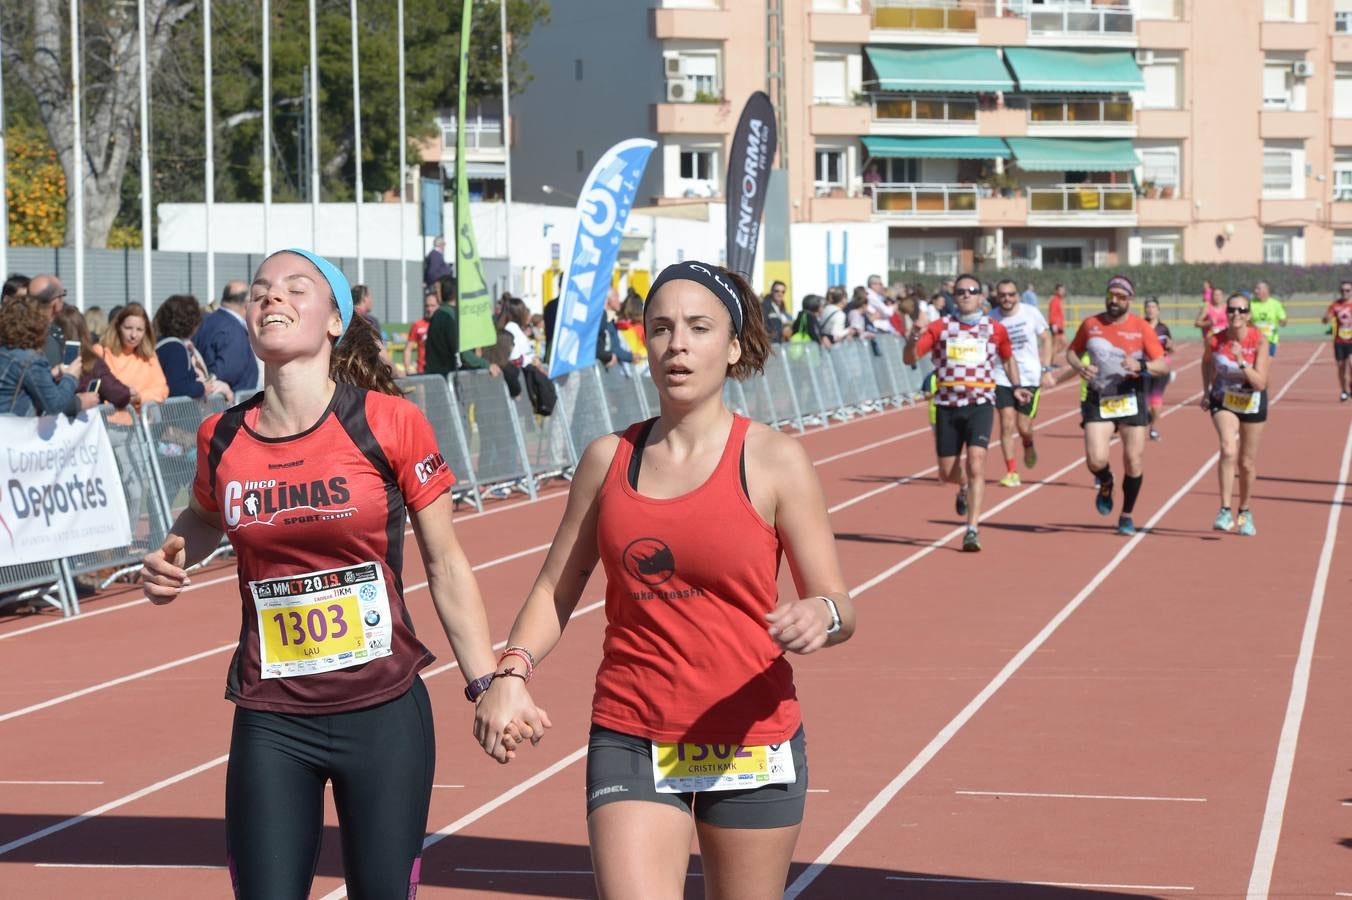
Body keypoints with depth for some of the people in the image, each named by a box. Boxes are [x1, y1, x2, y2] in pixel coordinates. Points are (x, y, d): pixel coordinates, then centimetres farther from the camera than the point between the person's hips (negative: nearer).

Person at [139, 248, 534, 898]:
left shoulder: (388, 423, -9)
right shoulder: (222, 438, 0)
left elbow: (445, 563, 0)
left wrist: (486, 685, -2)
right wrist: (171, 557, 1)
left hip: (384, 714, -2)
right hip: (271, 723, 2)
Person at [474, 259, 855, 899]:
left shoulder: (775, 462, -4)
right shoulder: (609, 460, 5)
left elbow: (838, 608, -4)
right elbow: (555, 588, 12)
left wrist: (820, 616, -27)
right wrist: (511, 672, -6)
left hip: (751, 743, -1)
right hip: (630, 743, 1)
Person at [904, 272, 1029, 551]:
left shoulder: (995, 329, 5)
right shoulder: (941, 328, 2)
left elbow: (1008, 358, 24)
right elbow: (909, 359, -4)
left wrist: (1016, 387, 11)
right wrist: (913, 340, -25)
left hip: (980, 405, -1)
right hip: (947, 405, 1)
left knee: (976, 465, -18)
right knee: (947, 472, 8)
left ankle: (972, 530, -16)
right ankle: (965, 488, 45)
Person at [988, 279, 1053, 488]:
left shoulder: (1031, 313, -6)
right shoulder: (991, 319, -5)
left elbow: (1046, 339, 5)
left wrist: (1046, 369, -1)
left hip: (1029, 378, 0)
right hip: (1002, 378, 0)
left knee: (1023, 426, 1)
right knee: (1007, 425, -9)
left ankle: (1028, 445, 38)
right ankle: (1011, 472, -3)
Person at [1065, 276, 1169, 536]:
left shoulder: (1142, 328, -3)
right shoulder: (1090, 324, 3)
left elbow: (1163, 366, -4)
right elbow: (1071, 351, 16)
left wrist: (1141, 366, -24)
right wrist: (1079, 366, -6)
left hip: (1131, 399, -1)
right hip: (1097, 400, 1)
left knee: (1134, 461, 0)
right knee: (1096, 460, -14)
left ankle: (1127, 515, 19)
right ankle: (1105, 484, 23)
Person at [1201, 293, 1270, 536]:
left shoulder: (1259, 340, -21)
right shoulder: (1214, 341, -16)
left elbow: (1260, 383, -25)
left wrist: (1241, 362, -36)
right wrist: (1206, 392, 3)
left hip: (1252, 402, 0)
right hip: (1224, 400, 0)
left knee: (1247, 462, 11)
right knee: (1228, 450, -25)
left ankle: (1245, 512, 33)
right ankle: (1225, 511, -25)